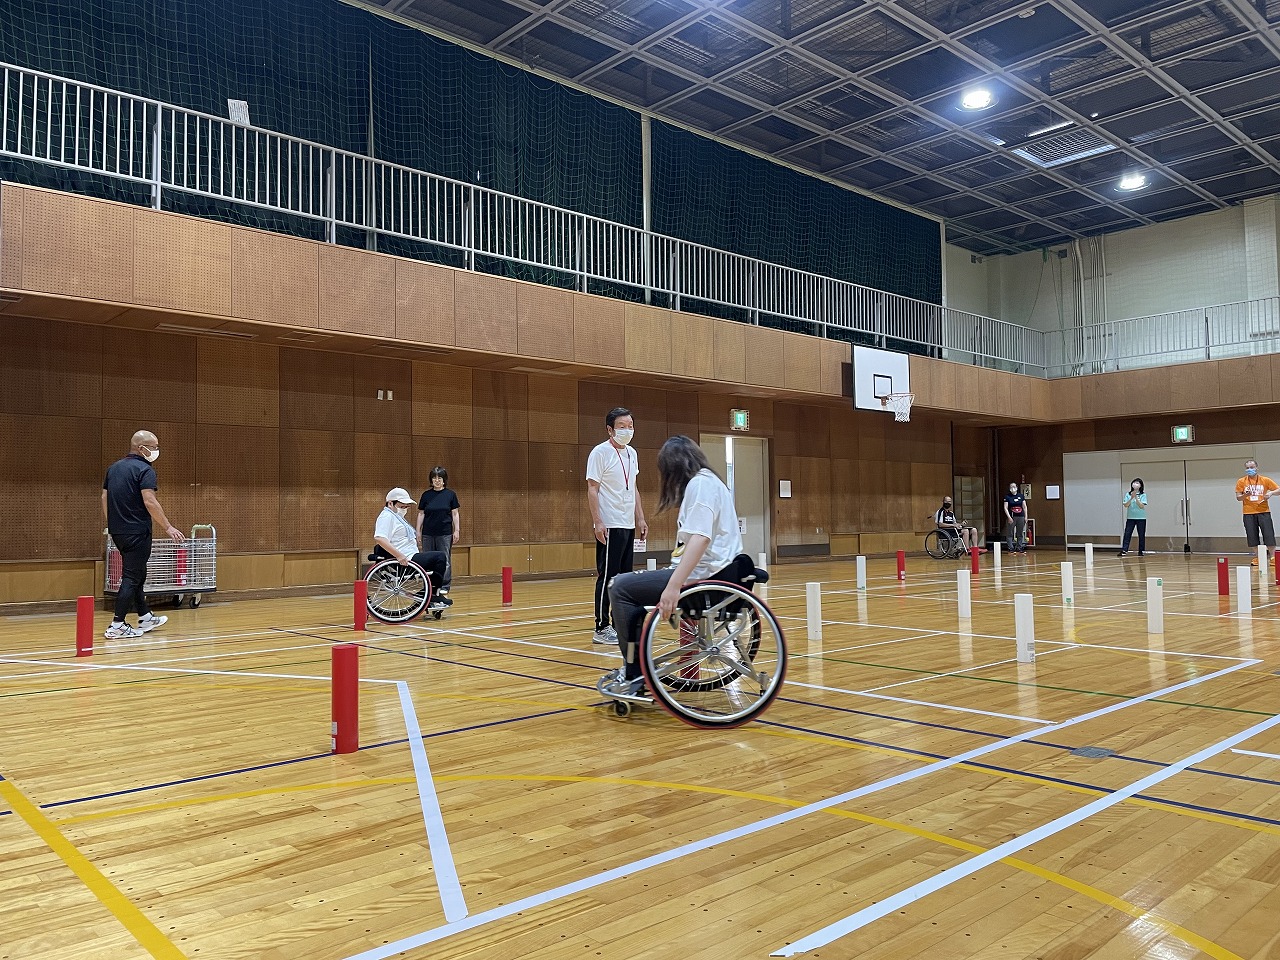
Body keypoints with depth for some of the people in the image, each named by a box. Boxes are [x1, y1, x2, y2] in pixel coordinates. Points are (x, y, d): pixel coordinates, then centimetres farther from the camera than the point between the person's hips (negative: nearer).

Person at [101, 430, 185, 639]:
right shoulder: (144, 470, -12)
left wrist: (111, 523, 24)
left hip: (117, 531, 9)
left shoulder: (113, 468, 13)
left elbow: (104, 497, 17)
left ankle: (145, 618, 29)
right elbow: (149, 501, -21)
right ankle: (117, 626, -3)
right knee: (131, 578, -3)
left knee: (136, 574, 19)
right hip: (137, 532, -9)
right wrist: (168, 528, -18)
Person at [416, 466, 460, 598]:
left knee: (445, 560, -1)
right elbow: (421, 514, 8)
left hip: (445, 533, -2)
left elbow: (455, 514, 2)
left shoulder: (450, 495, 1)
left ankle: (444, 588, 4)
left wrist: (457, 530, -4)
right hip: (428, 533, 2)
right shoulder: (426, 495, 5)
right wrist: (418, 531, 4)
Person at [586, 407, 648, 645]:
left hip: (628, 525, 8)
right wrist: (598, 522, -18)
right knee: (607, 577, -4)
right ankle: (601, 629, 3)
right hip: (609, 526, -8)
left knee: (625, 576, 11)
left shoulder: (631, 454, 14)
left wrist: (640, 519, 15)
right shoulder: (600, 453, -9)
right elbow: (592, 489, -12)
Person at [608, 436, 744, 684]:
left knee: (621, 587, -6)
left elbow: (700, 538, -25)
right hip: (704, 572, 11)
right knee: (627, 584, 19)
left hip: (703, 577, -11)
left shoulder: (700, 482, -12)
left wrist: (673, 586, -31)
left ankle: (635, 671, 2)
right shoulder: (705, 481, 19)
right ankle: (634, 671, 18)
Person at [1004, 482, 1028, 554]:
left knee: (1020, 533, 8)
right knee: (1010, 533, -2)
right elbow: (1005, 508, -4)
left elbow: (1024, 506, 10)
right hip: (1012, 517, -3)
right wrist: (1009, 517, -12)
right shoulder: (1007, 496, -1)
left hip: (1021, 516, 3)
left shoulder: (1021, 496, 8)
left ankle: (1019, 548, 15)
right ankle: (1011, 548, 2)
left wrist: (1026, 516, 4)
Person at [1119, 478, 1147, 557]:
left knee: (1141, 535, 5)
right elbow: (1125, 505, -5)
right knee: (1127, 534, -7)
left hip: (1141, 518, -1)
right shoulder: (1128, 494, 4)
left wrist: (1136, 497, -20)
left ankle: (1141, 551, 13)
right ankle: (1124, 550, -11)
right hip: (1130, 518, 1)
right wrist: (1131, 498, -17)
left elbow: (1142, 506, -12)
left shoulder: (1143, 495, -2)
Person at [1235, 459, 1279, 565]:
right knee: (1252, 537, 3)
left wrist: (1271, 493, -15)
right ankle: (1257, 557, 15)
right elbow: (1238, 498, 3)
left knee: (1269, 536, -4)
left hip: (1263, 512, -1)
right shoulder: (1241, 482, 3)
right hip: (1249, 513, 1)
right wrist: (1245, 495, -17)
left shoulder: (1265, 480, 3)